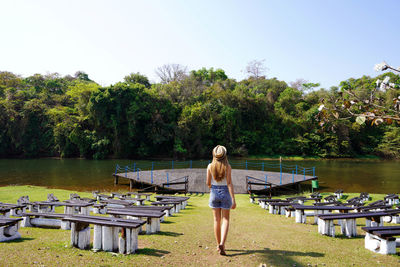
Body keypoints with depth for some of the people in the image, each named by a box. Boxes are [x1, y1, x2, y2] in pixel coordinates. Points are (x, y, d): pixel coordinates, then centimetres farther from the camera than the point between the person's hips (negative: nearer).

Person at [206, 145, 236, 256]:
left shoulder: (210, 166, -5)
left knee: (217, 220, 13)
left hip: (214, 193, 2)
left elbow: (208, 183, 0)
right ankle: (222, 244, -8)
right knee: (225, 220, 8)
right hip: (225, 193, -2)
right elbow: (229, 183, -13)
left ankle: (219, 244, 22)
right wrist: (233, 199, -11)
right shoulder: (227, 167, -10)